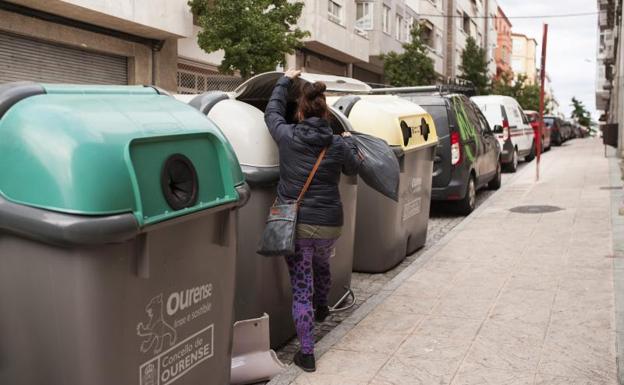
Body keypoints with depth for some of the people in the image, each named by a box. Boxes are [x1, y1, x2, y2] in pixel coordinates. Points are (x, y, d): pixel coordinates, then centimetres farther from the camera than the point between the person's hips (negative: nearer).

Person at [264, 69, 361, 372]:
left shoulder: (286, 136, -6)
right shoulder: (338, 145, -5)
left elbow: (272, 112, 16)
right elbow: (353, 168, 16)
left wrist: (285, 81, 29)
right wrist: (349, 141, 34)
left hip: (294, 224, -1)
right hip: (328, 224, 2)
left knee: (301, 289, 4)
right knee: (321, 265, 33)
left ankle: (306, 354, 8)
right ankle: (321, 308, 59)